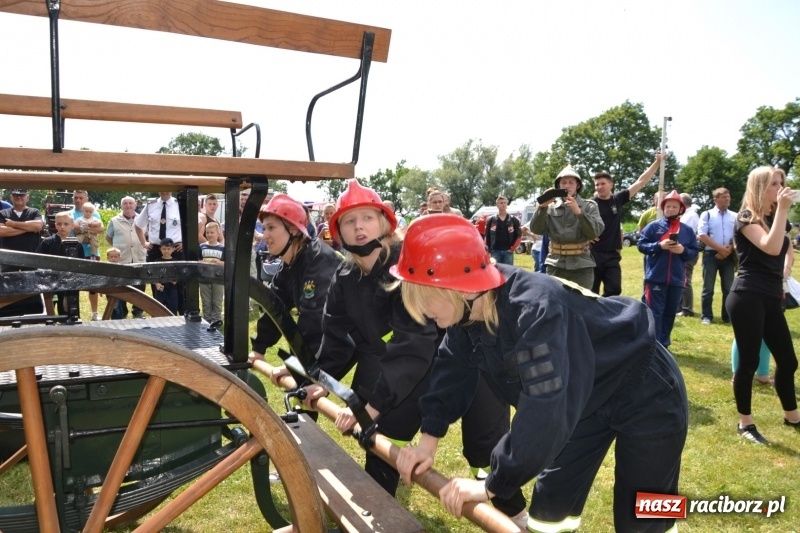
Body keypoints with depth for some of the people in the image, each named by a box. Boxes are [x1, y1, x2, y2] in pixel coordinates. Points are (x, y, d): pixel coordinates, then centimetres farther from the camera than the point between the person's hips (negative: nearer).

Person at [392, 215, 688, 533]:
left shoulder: (535, 311, -40)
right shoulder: (468, 311, -14)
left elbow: (545, 414, -41)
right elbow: (452, 369, 0)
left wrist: (492, 486, -31)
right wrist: (428, 439, -7)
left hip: (645, 394, -7)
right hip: (588, 397, 7)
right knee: (550, 502, 11)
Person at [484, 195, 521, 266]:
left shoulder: (513, 220, 7)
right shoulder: (491, 220, 5)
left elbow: (519, 235, 9)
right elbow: (487, 236, 6)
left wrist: (513, 247, -2)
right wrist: (488, 249, -2)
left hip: (508, 251, 1)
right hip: (495, 251, -1)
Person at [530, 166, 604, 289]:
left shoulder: (589, 206, 6)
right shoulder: (551, 206, 7)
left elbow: (595, 232, -7)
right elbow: (536, 229, -3)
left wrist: (579, 212, -18)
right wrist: (543, 206, -15)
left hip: (582, 266, -1)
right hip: (555, 266, 1)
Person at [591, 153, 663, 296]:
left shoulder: (618, 199, 4)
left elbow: (641, 182, 6)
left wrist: (657, 163, 5)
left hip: (612, 255, 3)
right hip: (593, 254, -3)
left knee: (614, 291, -1)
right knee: (591, 293, 3)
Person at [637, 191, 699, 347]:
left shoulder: (687, 230, 9)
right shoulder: (653, 226, 2)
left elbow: (694, 252, 9)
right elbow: (641, 245, -3)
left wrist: (683, 250, -12)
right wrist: (659, 245, -17)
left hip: (676, 279, 3)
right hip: (655, 278, -3)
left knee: (670, 313, 11)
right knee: (654, 312, -2)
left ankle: (664, 344, 22)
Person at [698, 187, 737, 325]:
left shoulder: (735, 216, 9)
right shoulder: (707, 214, 1)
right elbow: (702, 236, -7)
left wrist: (729, 249, -10)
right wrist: (720, 248, -12)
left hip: (728, 256, 3)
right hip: (711, 254, -3)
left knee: (728, 288, 7)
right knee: (708, 288, 1)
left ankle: (728, 316, 16)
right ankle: (706, 316, 8)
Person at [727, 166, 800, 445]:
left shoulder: (774, 219, 16)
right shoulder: (747, 218, -8)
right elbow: (771, 248, -24)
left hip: (771, 299, 8)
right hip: (748, 298, -8)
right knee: (749, 361, -1)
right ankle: (745, 422, 13)